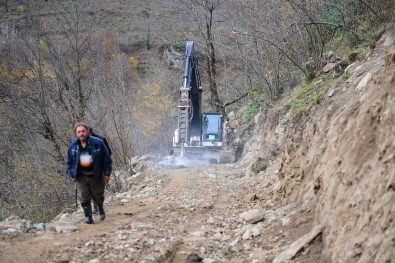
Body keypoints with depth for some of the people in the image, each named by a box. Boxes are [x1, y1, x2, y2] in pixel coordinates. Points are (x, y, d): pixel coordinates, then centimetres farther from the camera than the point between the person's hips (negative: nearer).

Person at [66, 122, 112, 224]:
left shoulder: (98, 143, -14)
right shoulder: (73, 145, -6)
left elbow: (107, 159, -6)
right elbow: (69, 161, 8)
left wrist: (107, 173, -5)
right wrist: (72, 174, 3)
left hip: (96, 175, -1)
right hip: (81, 176, 1)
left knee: (97, 195, 12)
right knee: (84, 197, -3)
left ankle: (100, 208, 43)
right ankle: (88, 217, 11)